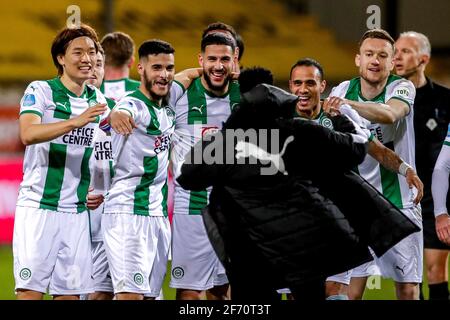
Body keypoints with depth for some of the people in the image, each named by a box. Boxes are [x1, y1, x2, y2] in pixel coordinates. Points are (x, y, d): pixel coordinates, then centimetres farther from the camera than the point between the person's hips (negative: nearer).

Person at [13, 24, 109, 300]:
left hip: (77, 212, 5)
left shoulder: (98, 100, 12)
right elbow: (28, 134, -23)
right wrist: (75, 122, -34)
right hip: (38, 207, -5)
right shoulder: (40, 91, -5)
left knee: (70, 292, 2)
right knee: (30, 290, -9)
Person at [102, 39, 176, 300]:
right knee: (130, 294, -17)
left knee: (150, 294, 6)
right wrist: (116, 115, -61)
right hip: (128, 212, -8)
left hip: (159, 215, 8)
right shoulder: (133, 105, -12)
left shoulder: (169, 107, 12)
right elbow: (123, 113, -38)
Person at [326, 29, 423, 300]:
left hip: (399, 203, -2)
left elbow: (390, 114, -32)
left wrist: (349, 105, -47)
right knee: (351, 290, -6)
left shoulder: (402, 88, -8)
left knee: (409, 289, -1)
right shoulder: (343, 91, 2)